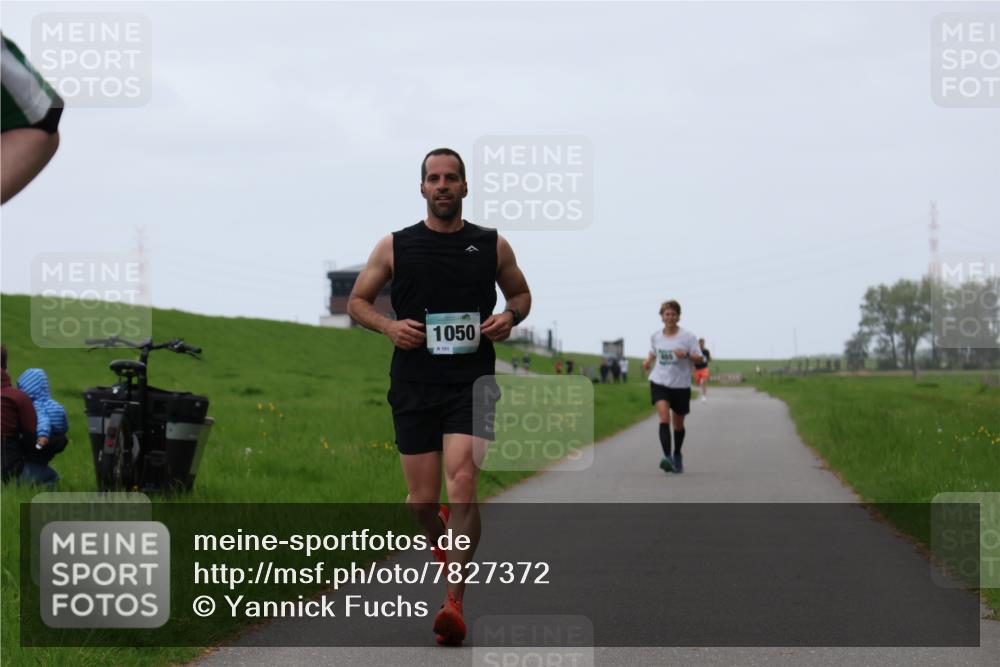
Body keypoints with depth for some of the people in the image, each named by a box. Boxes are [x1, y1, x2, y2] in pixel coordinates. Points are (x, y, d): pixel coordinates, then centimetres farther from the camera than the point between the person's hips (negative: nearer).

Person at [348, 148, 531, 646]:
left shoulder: (492, 246, 7)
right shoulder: (395, 246, 6)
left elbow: (520, 293, 21)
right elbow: (357, 300, 13)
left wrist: (510, 317, -1)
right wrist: (388, 325, -7)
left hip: (472, 382, -1)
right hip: (414, 384, 1)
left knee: (462, 483, -20)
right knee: (422, 502, 2)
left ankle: (454, 604, -20)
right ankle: (445, 541, 40)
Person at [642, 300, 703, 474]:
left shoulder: (688, 337, -5)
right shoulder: (655, 337, 4)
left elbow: (699, 358, -7)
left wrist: (686, 355, -26)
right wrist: (648, 361, 3)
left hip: (681, 385, -1)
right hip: (660, 383, 1)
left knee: (678, 424, 12)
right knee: (664, 418, -20)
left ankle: (677, 455, 36)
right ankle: (667, 457, -27)